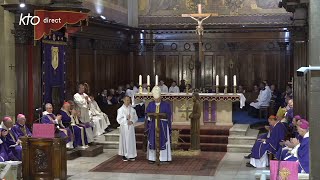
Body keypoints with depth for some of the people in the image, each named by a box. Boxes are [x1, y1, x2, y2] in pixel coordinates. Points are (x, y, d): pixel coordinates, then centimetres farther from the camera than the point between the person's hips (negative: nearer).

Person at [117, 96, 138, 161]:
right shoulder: (120, 109, -3)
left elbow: (136, 117, 9)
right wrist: (126, 118, -16)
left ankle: (131, 155, 11)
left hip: (131, 127, 3)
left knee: (131, 140, 3)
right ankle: (124, 155, 7)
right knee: (124, 140, -2)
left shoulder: (132, 109, 7)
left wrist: (132, 121, -9)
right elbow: (119, 119, -7)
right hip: (124, 127, -3)